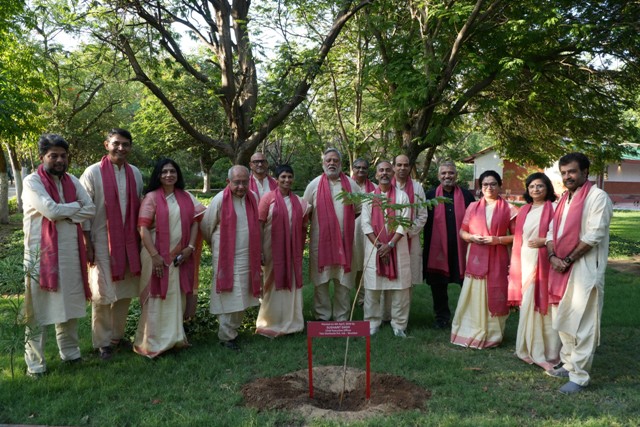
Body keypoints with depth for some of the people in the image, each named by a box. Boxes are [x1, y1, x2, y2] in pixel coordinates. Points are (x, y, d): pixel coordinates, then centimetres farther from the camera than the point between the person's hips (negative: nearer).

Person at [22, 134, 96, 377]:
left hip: (71, 252, 6)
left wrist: (63, 214, -12)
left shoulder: (72, 181, 11)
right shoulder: (32, 182, -7)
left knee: (69, 303, 14)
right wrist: (75, 206, -4)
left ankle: (70, 352, 29)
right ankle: (35, 363, 10)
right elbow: (51, 210, -20)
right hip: (42, 253, -5)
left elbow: (90, 210, 1)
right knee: (39, 309, 1)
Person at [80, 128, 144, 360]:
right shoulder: (93, 173, -8)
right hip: (102, 243, -4)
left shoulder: (135, 173, 6)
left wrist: (139, 240, 10)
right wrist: (87, 245, -12)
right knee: (102, 294, 4)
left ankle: (117, 335, 27)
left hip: (128, 243, 4)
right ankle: (103, 342, 17)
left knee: (124, 292, 11)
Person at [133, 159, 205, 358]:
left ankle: (174, 337, 23)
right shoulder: (151, 197, -4)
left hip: (181, 255, 4)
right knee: (157, 299, 2)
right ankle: (153, 342, 12)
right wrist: (154, 255, -17)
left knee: (177, 298, 10)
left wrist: (190, 247, -6)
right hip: (157, 255, -4)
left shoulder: (186, 197, 8)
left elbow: (194, 222, 8)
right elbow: (143, 228, -10)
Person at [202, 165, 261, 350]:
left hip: (248, 258, 5)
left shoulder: (254, 198, 3)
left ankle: (232, 329, 30)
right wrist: (216, 245, 14)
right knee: (230, 298, -3)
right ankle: (227, 336, 13)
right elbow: (206, 227, 0)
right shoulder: (220, 200, -12)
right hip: (226, 258, -5)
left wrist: (259, 251, 18)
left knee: (241, 298, 13)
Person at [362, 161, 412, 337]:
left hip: (397, 248, -1)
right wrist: (379, 245, -10)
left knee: (399, 286, 1)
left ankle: (399, 324, 12)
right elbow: (365, 224, 0)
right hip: (374, 247, 1)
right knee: (372, 286, 2)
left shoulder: (402, 196, 2)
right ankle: (372, 323, 14)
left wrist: (390, 245, -14)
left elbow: (404, 223, -4)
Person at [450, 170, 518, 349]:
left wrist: (498, 239, -14)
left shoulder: (508, 209, 1)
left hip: (497, 259, -1)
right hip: (476, 258, 2)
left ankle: (492, 336, 15)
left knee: (494, 297, 3)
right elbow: (462, 232, 11)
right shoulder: (473, 207, 8)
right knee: (473, 297, 3)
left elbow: (515, 236, 0)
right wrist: (472, 237, -9)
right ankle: (470, 333, 14)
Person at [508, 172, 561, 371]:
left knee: (543, 304, -3)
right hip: (525, 262, 5)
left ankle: (548, 353, 6)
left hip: (544, 262, -5)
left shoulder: (553, 208, -3)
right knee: (527, 304, 9)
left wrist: (544, 241, -18)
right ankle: (529, 348, 20)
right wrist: (515, 264, 12)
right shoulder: (524, 210, 14)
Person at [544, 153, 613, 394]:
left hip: (585, 269, -8)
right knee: (563, 320, 16)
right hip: (562, 268, 8)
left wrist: (568, 260, -13)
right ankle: (569, 364, 30)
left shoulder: (597, 197, -9)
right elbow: (552, 231, 13)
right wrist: (553, 257, -5)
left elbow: (594, 236, -16)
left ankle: (579, 376, 4)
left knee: (582, 325, -4)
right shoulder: (564, 199, 16)